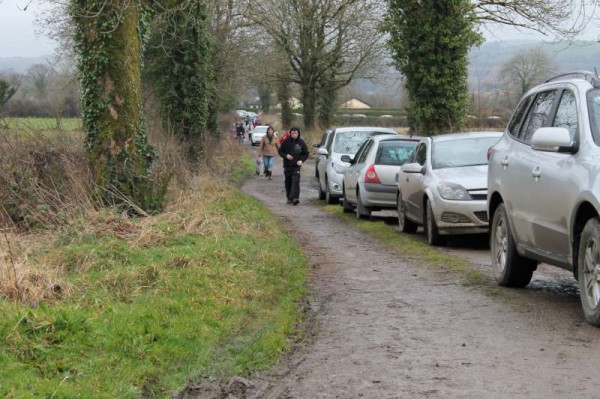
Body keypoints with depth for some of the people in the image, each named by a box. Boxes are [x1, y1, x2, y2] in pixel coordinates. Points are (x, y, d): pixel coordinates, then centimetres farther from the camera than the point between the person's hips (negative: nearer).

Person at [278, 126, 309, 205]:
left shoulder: (301, 142, 0)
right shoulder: (286, 142, 0)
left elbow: (306, 154, 8)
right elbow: (280, 151, 7)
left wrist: (301, 160, -9)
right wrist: (286, 156, -13)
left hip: (296, 166, -2)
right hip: (287, 166, 2)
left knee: (296, 181, -17)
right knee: (288, 182, 9)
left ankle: (295, 197, -26)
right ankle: (289, 198, 21)